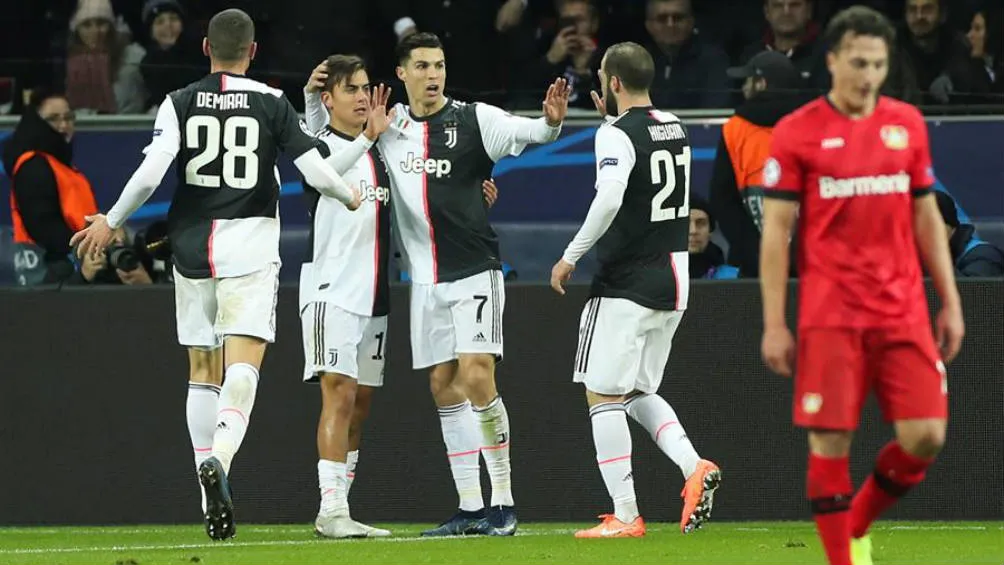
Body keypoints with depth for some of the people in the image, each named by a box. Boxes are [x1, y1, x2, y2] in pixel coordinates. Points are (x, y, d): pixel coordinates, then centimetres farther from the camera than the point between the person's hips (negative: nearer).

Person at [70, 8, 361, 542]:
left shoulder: (180, 103, 1)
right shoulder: (272, 104, -1)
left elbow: (150, 173, -9)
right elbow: (317, 172, -3)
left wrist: (110, 222, 5)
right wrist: (354, 198, 18)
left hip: (193, 248, 2)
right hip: (250, 248, -2)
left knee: (202, 369, 12)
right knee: (243, 366, -8)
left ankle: (212, 499, 11)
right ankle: (219, 458, -36)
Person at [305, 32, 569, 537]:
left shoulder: (473, 120, -6)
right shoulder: (388, 127, 8)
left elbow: (521, 132, -21)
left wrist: (550, 121, -42)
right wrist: (315, 97, 1)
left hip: (474, 272, -5)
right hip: (425, 280, 5)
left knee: (476, 378, -16)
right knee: (444, 387, 5)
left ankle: (503, 502, -8)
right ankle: (470, 508, 10)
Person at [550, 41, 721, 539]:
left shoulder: (617, 135, -14)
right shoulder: (673, 128, 11)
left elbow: (610, 197, -30)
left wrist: (571, 256, -23)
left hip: (627, 283, -8)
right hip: (673, 280, 8)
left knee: (604, 395, -1)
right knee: (638, 392, 19)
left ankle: (625, 516, -4)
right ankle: (694, 467, -4)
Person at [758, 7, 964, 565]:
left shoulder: (907, 123, 9)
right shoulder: (797, 133, -2)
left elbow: (927, 216, 15)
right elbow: (776, 232, -1)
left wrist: (951, 303, 10)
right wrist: (774, 324, -6)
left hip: (904, 311, 3)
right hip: (830, 317, -3)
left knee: (926, 438, -4)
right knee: (831, 441, -4)